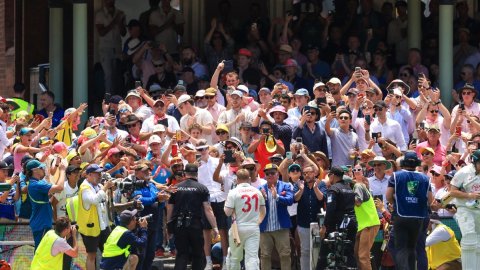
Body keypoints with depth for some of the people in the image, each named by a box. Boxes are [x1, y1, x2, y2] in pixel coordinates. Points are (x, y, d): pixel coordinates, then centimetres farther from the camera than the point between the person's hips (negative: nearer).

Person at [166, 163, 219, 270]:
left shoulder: (176, 188, 7)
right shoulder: (202, 188, -1)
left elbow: (169, 209, 8)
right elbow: (208, 209, -7)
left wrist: (169, 226, 18)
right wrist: (215, 227, -5)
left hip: (179, 225, 2)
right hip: (195, 224, -2)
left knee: (181, 254, 4)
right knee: (198, 255, 9)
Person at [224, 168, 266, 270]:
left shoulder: (233, 192, -8)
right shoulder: (257, 192, 4)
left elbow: (228, 212, -9)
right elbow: (263, 211, 13)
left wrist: (226, 204, 10)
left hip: (238, 228, -2)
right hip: (254, 229, 2)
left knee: (234, 257, 13)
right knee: (252, 257, -5)